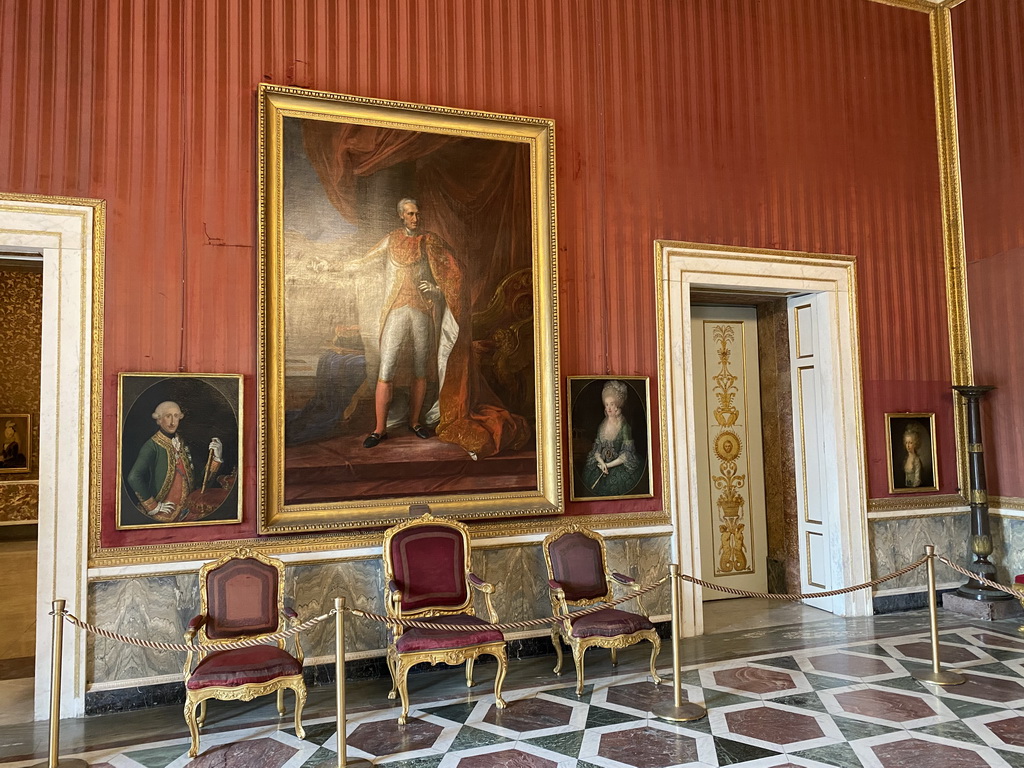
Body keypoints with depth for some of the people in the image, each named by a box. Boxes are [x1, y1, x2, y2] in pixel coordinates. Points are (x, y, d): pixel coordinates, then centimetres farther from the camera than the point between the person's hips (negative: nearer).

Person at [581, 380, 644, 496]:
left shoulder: (624, 427, -5)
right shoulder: (602, 426, 9)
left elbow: (626, 455, -8)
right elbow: (596, 449, 8)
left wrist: (609, 465, -12)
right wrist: (602, 463, -10)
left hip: (619, 465, -4)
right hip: (602, 463, 4)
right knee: (590, 477, -16)